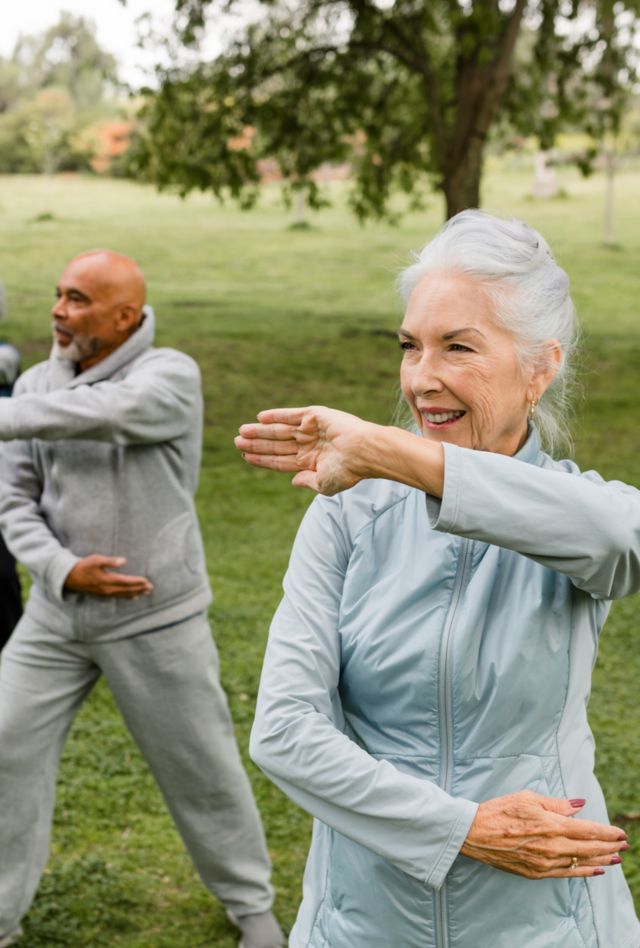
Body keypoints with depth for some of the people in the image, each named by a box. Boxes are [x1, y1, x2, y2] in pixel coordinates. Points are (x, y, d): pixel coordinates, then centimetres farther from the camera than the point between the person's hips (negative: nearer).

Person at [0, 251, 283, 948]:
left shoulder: (171, 376, -14)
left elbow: (103, 412, -36)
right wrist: (61, 569, -16)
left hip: (155, 616, -4)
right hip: (57, 613, 4)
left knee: (199, 766, 8)